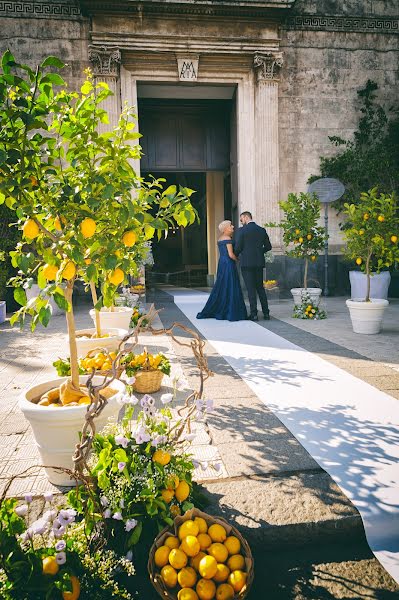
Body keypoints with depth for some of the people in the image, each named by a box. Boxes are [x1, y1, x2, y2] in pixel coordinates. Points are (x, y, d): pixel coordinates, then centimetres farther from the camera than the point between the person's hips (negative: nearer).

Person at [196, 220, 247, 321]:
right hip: (228, 264, -9)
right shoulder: (227, 238, -11)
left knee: (220, 288, 14)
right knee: (230, 288, -5)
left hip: (221, 264, 9)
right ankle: (231, 313, -3)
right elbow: (231, 254, -17)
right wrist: (237, 259, 0)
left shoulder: (220, 239, 16)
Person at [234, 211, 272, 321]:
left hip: (246, 262, -5)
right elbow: (268, 246, 11)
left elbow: (238, 247, -9)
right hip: (259, 262, 5)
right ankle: (266, 312, 13)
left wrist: (236, 256, 11)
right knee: (260, 287, 13)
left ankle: (254, 314, -1)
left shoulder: (241, 230, -7)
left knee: (251, 289, -1)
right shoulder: (262, 230, 8)